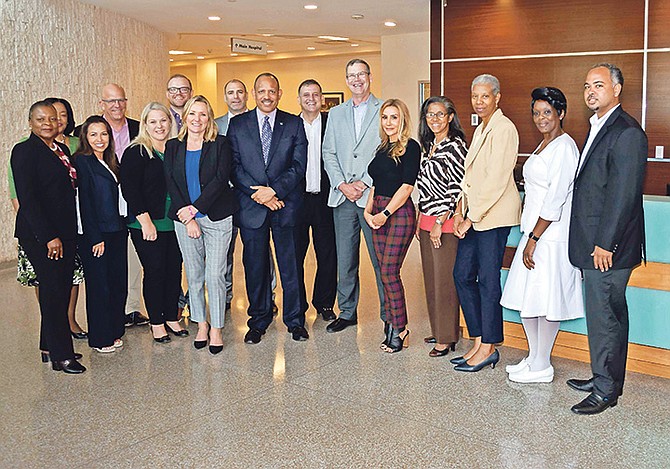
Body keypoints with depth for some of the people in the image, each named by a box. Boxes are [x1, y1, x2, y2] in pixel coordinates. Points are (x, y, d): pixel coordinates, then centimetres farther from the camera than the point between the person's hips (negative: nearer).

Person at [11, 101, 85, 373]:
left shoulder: (63, 150, 15)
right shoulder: (24, 151, -7)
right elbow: (27, 198, -14)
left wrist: (68, 234, 11)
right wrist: (49, 237, -18)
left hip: (65, 232, 7)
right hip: (39, 235, -7)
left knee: (61, 289, 8)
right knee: (53, 289, -5)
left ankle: (49, 346, 20)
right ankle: (61, 356, 2)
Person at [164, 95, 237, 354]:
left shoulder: (220, 144, 1)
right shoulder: (173, 146, 9)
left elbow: (221, 179, -9)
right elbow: (170, 183, 3)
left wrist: (195, 209, -15)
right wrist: (188, 218, -7)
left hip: (216, 217, -3)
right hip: (184, 218, 3)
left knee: (214, 275, -5)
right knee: (193, 274, 9)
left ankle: (216, 328, 7)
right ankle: (201, 324, 22)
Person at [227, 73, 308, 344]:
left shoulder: (294, 124, 6)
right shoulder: (237, 125, 7)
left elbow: (299, 166, -2)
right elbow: (234, 166, 0)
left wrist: (274, 190, -15)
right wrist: (259, 194, -11)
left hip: (286, 204, 0)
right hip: (251, 206, 1)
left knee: (291, 265, 5)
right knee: (255, 266, 8)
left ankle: (295, 320, 18)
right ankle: (258, 321, 22)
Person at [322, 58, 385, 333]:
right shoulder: (336, 114, 16)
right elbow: (328, 153, 10)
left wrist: (365, 183, -11)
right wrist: (342, 185, -5)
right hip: (342, 196, 4)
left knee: (381, 259, 1)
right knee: (345, 260, 9)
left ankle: (388, 315, 13)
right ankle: (347, 313, 21)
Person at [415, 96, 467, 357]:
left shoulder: (455, 146, -11)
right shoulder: (429, 145, 14)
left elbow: (456, 189, -16)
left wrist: (440, 223, -18)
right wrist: (420, 221, 16)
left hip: (444, 222, -8)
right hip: (426, 220, 9)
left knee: (444, 279, -2)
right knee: (431, 278, 14)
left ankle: (447, 338, 7)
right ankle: (438, 330, 26)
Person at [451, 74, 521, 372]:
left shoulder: (503, 129, -11)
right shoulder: (480, 129, 19)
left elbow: (496, 180, -17)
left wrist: (472, 217, -15)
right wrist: (461, 211, 7)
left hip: (493, 215, -9)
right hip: (473, 215, 9)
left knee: (487, 280, -3)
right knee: (462, 275, 8)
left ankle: (488, 348, 9)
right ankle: (479, 342, 17)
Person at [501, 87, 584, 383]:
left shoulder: (564, 147, -14)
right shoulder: (544, 145, 16)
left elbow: (555, 200, -19)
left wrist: (533, 239, -19)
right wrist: (530, 237, 16)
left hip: (551, 236, -9)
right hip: (534, 232, 9)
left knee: (546, 301, -1)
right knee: (526, 297, 13)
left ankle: (541, 367, 11)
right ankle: (534, 358, 26)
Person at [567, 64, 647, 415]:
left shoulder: (627, 132, -15)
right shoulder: (598, 127, 16)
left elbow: (623, 193, -20)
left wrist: (605, 243, -19)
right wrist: (595, 242, 15)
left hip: (608, 245, -10)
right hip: (595, 243, 10)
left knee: (603, 315, -2)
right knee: (611, 313, 17)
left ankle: (605, 389, 10)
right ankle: (607, 379, 29)